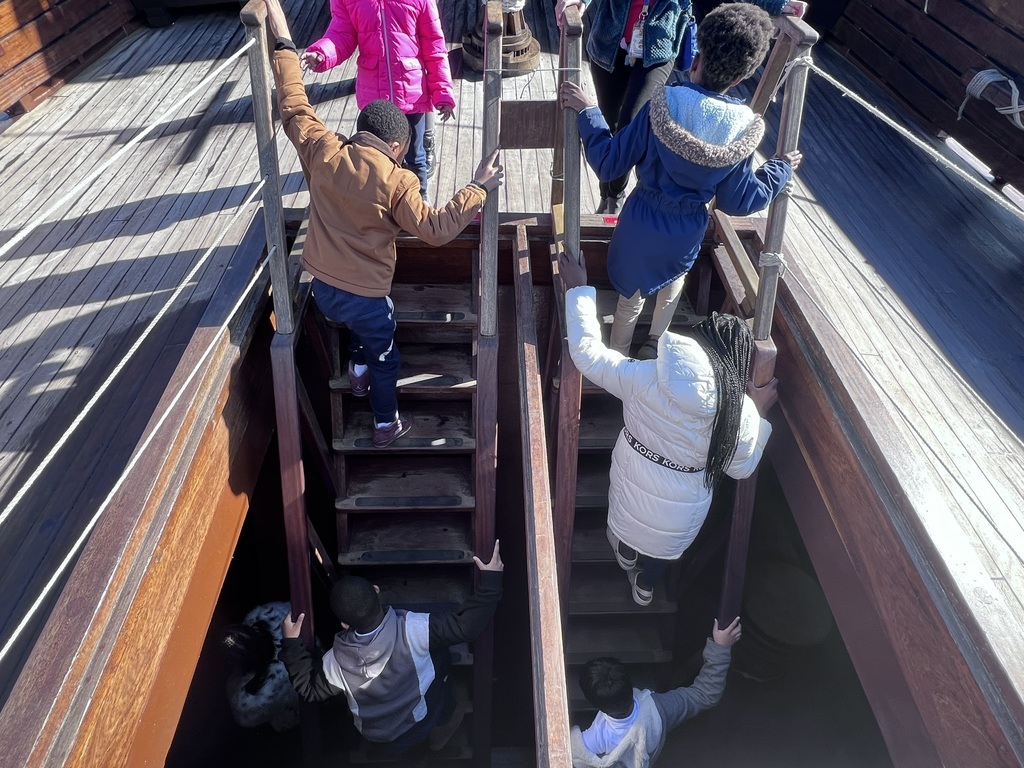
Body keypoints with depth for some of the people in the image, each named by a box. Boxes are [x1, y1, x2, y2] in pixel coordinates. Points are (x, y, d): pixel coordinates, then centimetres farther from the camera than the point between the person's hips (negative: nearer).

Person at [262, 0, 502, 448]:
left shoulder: (323, 152, -7)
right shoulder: (396, 181, -20)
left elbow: (294, 108, 7)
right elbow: (434, 230, -20)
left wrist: (284, 44, 14)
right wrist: (478, 188, -14)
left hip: (322, 287, 5)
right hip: (364, 295, -4)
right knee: (384, 357, 22)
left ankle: (358, 372, 52)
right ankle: (386, 426, 37)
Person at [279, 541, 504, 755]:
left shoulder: (336, 662, -27)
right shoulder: (411, 630, -36)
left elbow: (309, 690, -8)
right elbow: (465, 626, -32)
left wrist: (291, 644, -6)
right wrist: (491, 579, -29)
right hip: (419, 727, -2)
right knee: (438, 653, 14)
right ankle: (443, 722, 31)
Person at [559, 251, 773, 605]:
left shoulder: (645, 378, -27)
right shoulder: (741, 411, -24)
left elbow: (587, 353, -18)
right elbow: (742, 468, -6)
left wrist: (578, 289, -10)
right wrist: (759, 411, 3)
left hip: (630, 493, 0)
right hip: (680, 518, 0)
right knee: (663, 550, 36)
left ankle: (626, 552, 68)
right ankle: (644, 587, 63)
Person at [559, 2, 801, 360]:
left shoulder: (663, 105, -24)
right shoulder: (744, 129, -18)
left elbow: (608, 163, -17)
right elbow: (738, 202, -6)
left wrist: (587, 111, -5)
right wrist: (781, 170, 10)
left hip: (642, 223, -1)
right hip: (687, 232, 2)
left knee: (630, 297, 23)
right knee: (673, 280, 36)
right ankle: (654, 346, 51)